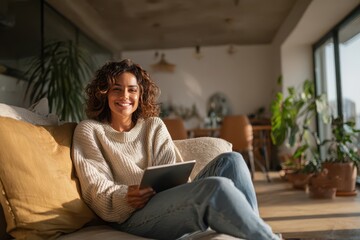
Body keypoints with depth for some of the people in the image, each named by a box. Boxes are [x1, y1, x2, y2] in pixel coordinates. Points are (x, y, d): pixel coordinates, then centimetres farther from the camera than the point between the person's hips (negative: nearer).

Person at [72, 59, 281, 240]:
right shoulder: (89, 130, 9)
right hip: (134, 216, -4)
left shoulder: (154, 125, 19)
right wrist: (124, 198, -22)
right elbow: (96, 190, -1)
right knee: (216, 187, -32)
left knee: (231, 160, -20)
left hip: (172, 201, 5)